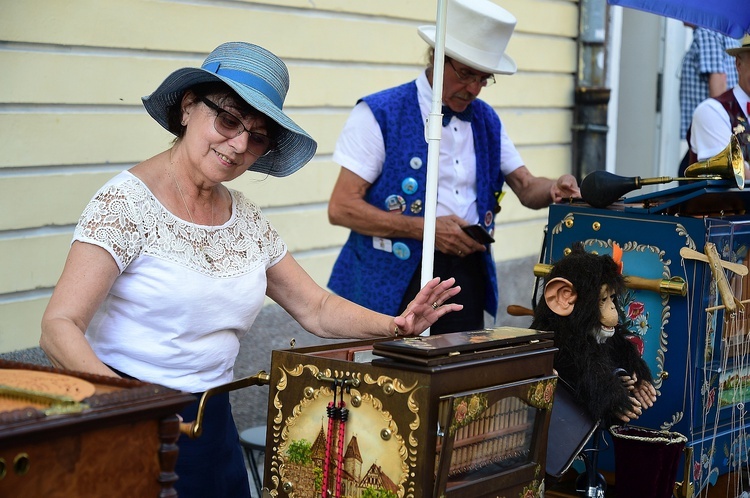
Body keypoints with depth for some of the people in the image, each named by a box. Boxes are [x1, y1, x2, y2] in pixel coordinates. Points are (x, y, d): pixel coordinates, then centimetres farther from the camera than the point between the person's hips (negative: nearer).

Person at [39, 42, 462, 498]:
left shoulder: (247, 220, 6)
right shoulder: (128, 202, -14)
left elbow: (315, 308, 12)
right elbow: (60, 327, -21)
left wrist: (395, 326, -7)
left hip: (210, 421, 6)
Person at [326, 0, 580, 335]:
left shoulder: (486, 121, 12)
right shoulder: (379, 114, -7)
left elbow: (526, 189, 11)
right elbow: (341, 208, -12)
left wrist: (554, 190, -13)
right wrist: (422, 228, -20)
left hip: (468, 278, 5)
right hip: (396, 281, -5)